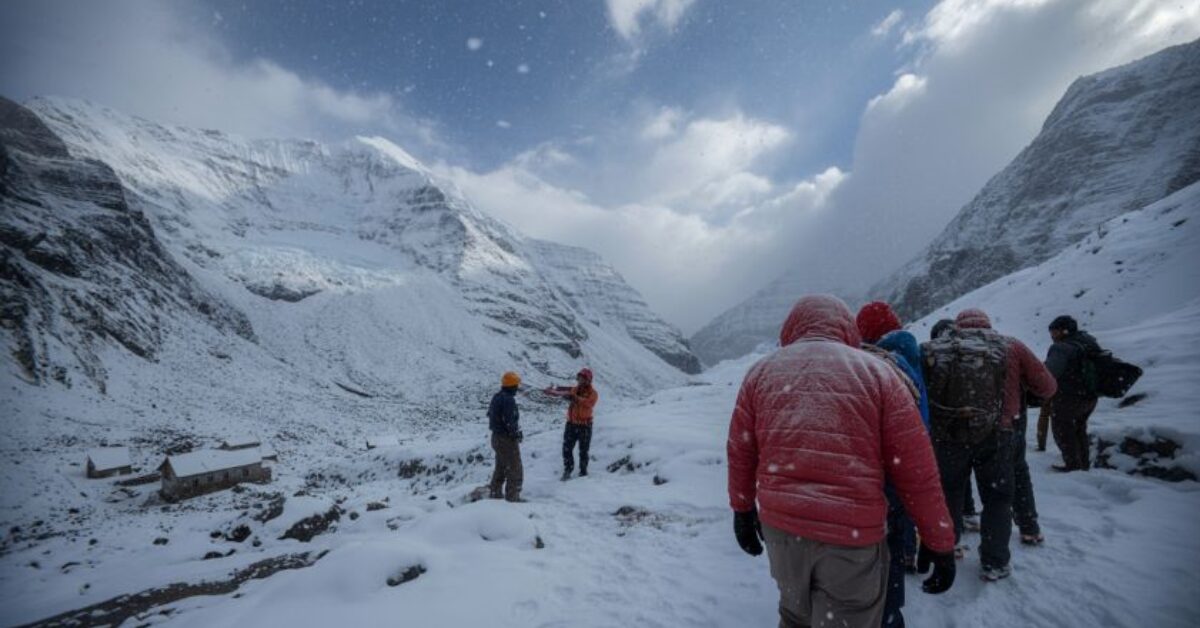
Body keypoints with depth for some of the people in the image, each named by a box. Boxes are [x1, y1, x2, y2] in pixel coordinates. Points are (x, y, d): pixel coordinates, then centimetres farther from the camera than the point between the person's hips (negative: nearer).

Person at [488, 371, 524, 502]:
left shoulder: (496, 397, 7)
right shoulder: (509, 400, -23)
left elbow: (490, 414, 18)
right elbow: (510, 422, -27)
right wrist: (518, 434, -11)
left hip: (496, 437, 10)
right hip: (507, 439, -10)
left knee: (500, 468, 23)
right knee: (515, 470, 2)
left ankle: (495, 493, 33)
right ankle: (512, 497, 7)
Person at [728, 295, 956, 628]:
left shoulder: (762, 371, 5)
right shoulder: (876, 370, -1)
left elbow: (740, 453, 9)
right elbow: (916, 470, -2)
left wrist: (743, 509, 21)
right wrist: (939, 541, 7)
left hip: (778, 524, 3)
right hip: (853, 533, -3)